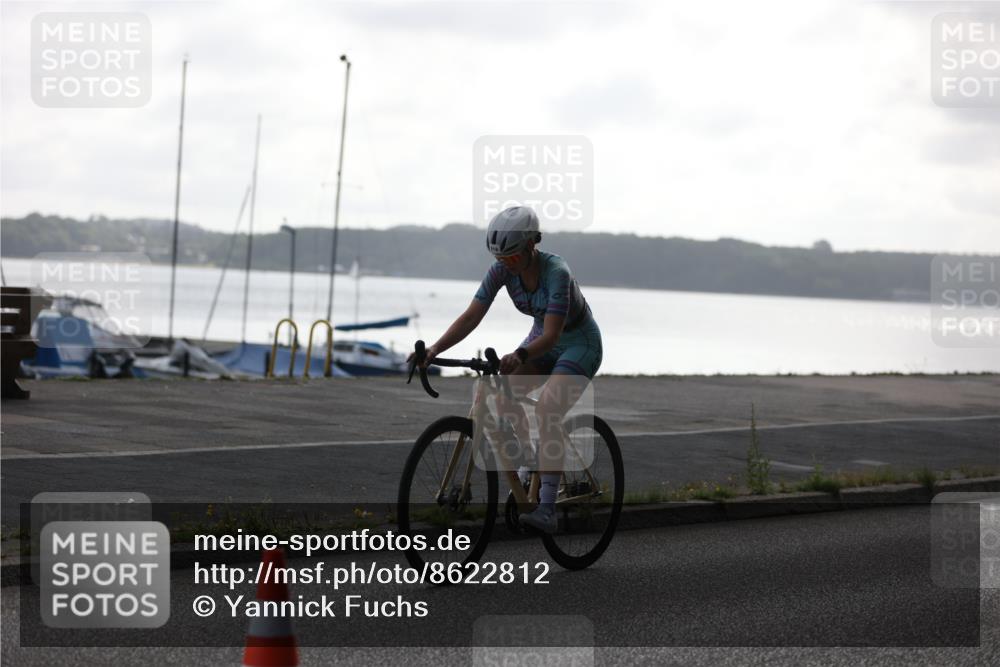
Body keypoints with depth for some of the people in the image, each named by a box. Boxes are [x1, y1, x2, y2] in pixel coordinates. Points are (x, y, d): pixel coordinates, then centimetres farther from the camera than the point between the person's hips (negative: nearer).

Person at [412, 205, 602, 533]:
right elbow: (471, 317, -18)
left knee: (546, 408, -28)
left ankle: (547, 510, -32)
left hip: (580, 343, -7)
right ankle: (533, 459, 7)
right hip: (543, 338, 7)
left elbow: (551, 335, -38)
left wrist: (519, 356, -57)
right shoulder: (503, 269, -15)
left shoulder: (556, 271, -32)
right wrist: (435, 349, -33)